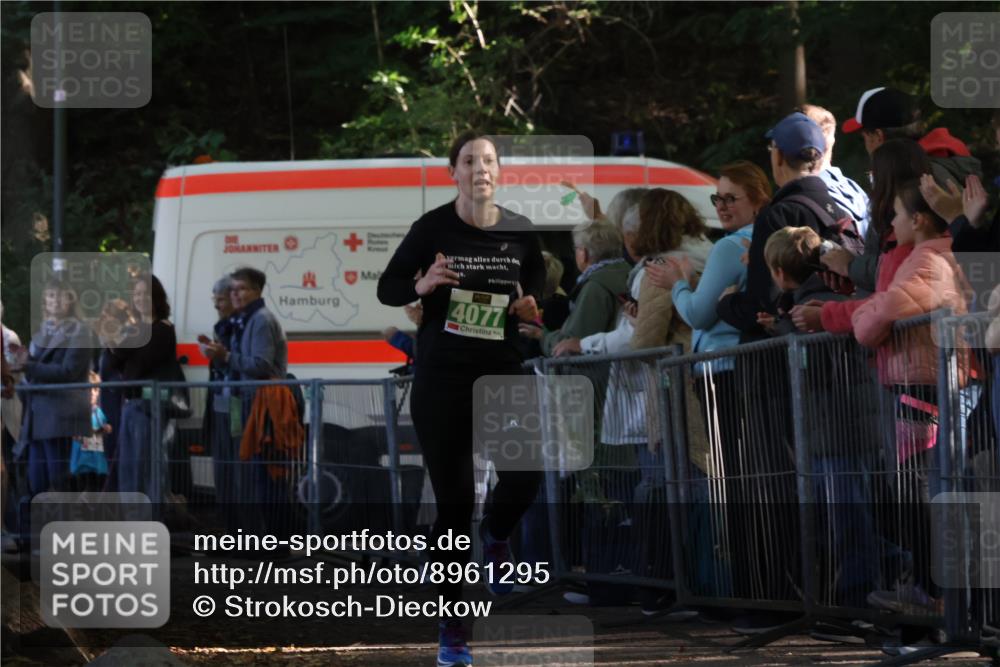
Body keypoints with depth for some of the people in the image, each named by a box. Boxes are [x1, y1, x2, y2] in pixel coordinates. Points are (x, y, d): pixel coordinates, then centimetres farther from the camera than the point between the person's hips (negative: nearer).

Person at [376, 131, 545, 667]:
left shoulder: (520, 232, 2)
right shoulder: (433, 228, -6)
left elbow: (536, 282, 19)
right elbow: (387, 287, 2)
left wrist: (529, 306, -3)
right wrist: (422, 286, -19)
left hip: (502, 370, 2)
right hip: (442, 375, -2)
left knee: (524, 478, -19)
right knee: (454, 501, -2)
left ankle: (495, 534, 20)